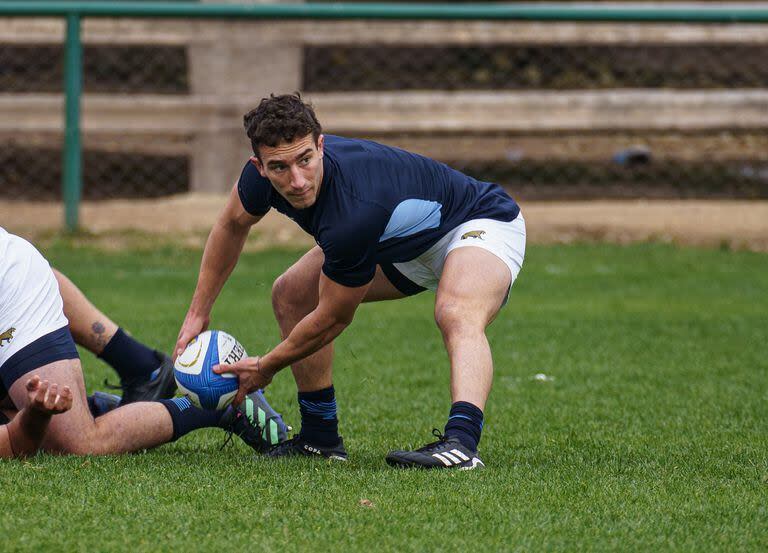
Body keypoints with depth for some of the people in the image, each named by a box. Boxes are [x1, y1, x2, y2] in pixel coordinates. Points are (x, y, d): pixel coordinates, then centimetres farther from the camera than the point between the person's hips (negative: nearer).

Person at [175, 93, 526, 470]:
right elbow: (232, 225, 7)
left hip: (480, 225, -9)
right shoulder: (261, 175, -19)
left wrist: (266, 367, -9)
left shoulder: (356, 213, -40)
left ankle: (461, 442, -57)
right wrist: (198, 313, 10)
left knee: (456, 315, -40)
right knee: (290, 293, 8)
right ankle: (321, 438, 13)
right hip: (404, 246, 9)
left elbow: (333, 319, -24)